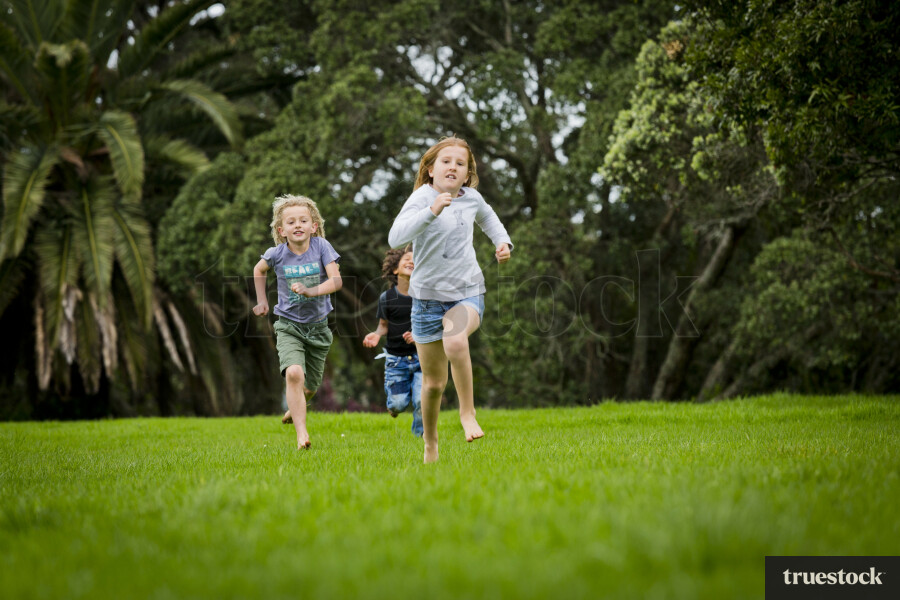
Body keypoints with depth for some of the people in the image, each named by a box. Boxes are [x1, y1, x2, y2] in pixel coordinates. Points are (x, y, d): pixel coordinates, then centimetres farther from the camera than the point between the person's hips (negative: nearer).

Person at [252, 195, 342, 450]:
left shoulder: (321, 247, -10)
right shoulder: (277, 253, -8)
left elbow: (336, 281, -17)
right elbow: (259, 269, 15)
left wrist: (310, 291, -31)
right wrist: (261, 300, 11)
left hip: (317, 326, 2)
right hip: (289, 325, -1)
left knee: (309, 387, 12)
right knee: (294, 374, -27)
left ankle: (295, 407, 49)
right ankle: (301, 434, -29)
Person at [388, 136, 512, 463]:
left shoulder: (471, 198, 2)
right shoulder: (422, 197, -13)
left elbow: (488, 217, 28)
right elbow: (396, 238, -30)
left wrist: (503, 241, 9)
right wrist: (431, 211, -41)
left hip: (468, 292, 1)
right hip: (428, 296, -1)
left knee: (455, 341, -34)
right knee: (433, 382, 8)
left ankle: (467, 412, -15)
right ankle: (430, 442, 32)